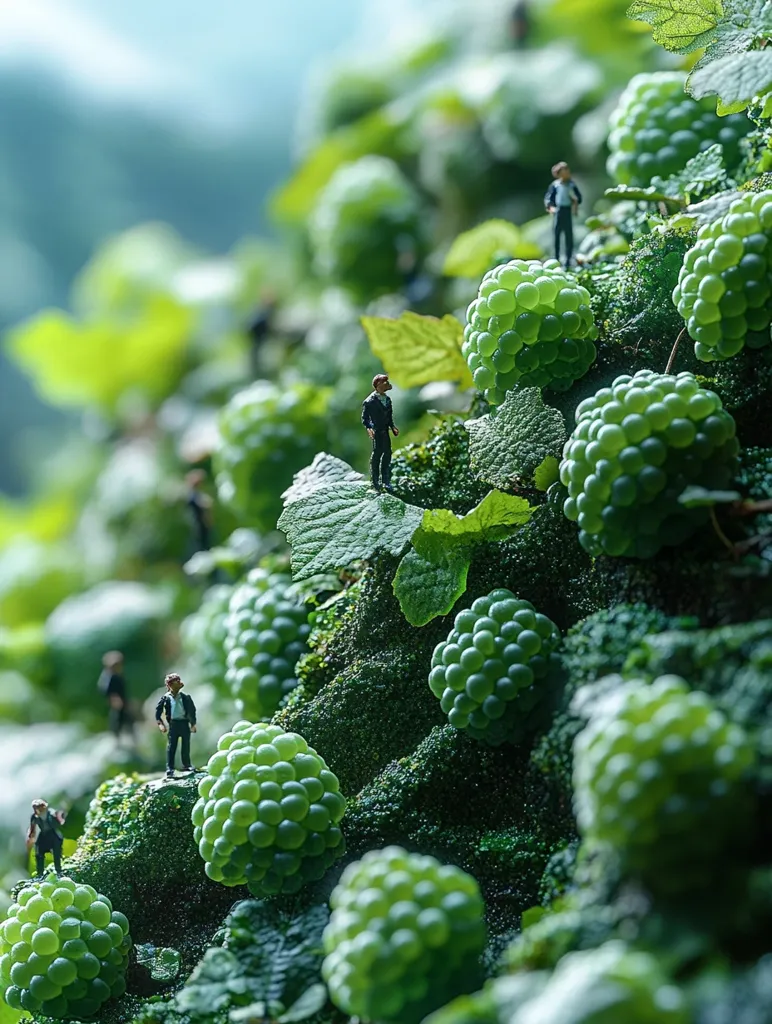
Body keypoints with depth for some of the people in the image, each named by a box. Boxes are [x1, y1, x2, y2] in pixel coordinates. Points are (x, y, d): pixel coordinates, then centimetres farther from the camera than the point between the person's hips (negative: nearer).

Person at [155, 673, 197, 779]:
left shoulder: (185, 697, 1)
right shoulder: (166, 698, -3)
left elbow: (192, 710, 7)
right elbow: (158, 710, 3)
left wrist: (193, 724, 3)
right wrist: (160, 723, -7)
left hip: (184, 723, 2)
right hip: (173, 723, -2)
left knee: (186, 745, 10)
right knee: (171, 746, -3)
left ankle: (186, 765, 26)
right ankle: (170, 769, -2)